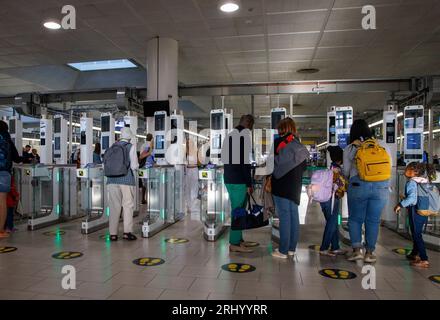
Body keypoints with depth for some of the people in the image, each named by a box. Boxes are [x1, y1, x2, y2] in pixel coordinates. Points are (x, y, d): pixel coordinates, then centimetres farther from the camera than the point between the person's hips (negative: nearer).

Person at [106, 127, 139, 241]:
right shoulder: (130, 147, -1)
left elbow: (105, 164, 11)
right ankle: (127, 231, 1)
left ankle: (113, 233, 10)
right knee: (128, 206, 5)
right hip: (127, 180, -3)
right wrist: (137, 165, 16)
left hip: (112, 180, 4)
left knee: (114, 207, 7)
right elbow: (134, 166, -6)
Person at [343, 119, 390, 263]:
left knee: (355, 218, 11)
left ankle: (357, 250, 5)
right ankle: (369, 253, 13)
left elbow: (346, 171, 10)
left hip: (358, 185, -2)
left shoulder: (349, 148, 4)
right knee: (373, 220, 9)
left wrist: (345, 181, 31)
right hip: (380, 185, 2)